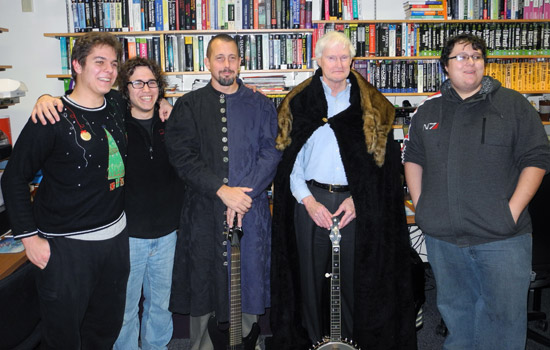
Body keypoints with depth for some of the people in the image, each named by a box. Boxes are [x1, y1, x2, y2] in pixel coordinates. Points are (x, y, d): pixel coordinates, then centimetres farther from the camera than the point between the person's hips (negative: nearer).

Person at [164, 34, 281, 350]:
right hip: (204, 210, 0)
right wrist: (222, 190, -14)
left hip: (251, 210, 1)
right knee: (202, 287, 8)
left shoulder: (261, 105, 9)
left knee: (249, 283, 8)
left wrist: (244, 194, -12)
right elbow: (182, 155, -6)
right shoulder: (189, 105, 5)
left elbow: (271, 154, 0)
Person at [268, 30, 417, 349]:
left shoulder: (371, 105, 8)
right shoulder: (299, 102, 7)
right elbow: (289, 158, 3)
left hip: (356, 203, 0)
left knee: (355, 279, 6)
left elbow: (382, 160, 5)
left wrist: (357, 199, -5)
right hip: (310, 200, 0)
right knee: (311, 278, 7)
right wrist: (308, 200, -7)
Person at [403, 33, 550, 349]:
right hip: (441, 235, 3)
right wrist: (419, 204, 7)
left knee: (504, 313, 3)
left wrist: (513, 210, -9)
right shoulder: (428, 110, 10)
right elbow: (413, 158, 18)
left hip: (501, 237, -2)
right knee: (455, 310, 16)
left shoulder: (513, 104, 2)